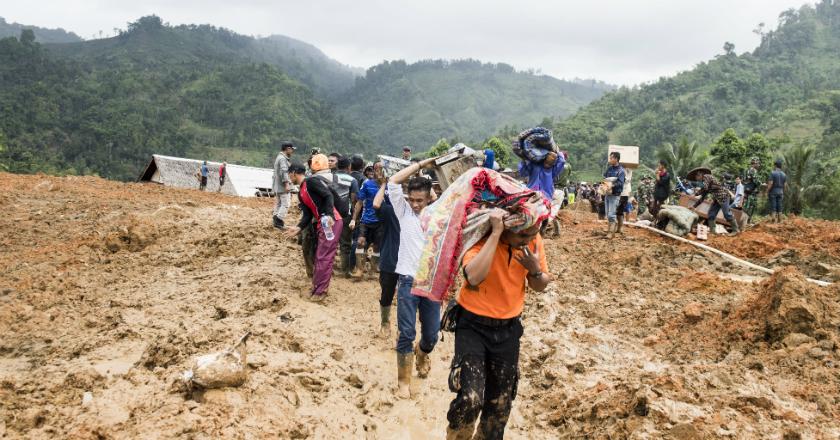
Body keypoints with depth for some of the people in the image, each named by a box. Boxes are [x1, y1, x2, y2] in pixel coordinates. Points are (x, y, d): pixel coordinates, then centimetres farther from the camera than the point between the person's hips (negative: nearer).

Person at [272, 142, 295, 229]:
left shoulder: (279, 157, 20)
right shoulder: (283, 159, -14)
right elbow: (283, 172, -24)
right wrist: (287, 183, -27)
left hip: (277, 186, 11)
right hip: (283, 186, -11)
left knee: (278, 204, 14)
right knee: (286, 204, -10)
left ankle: (275, 221, 16)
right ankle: (279, 221, -15)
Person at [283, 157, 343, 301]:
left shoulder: (311, 181, -9)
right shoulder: (301, 194, 19)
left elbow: (328, 196, -19)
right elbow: (307, 214, 13)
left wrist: (329, 215, -31)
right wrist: (298, 228, -2)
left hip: (331, 222, -10)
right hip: (322, 224, 10)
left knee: (324, 257, -6)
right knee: (320, 257, 16)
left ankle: (320, 290, 1)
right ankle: (319, 287, 26)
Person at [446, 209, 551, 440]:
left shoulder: (533, 239, -7)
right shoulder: (481, 236, -21)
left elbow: (540, 286, 4)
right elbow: (474, 277, -40)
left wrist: (535, 269, -19)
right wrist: (496, 233, -37)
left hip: (508, 327, 5)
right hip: (473, 324, -4)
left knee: (500, 404, 14)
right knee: (470, 397, -20)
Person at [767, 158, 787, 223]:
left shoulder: (773, 173, -10)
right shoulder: (784, 174, 8)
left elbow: (770, 184, -15)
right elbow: (785, 185, 7)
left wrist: (767, 192, -7)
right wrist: (783, 193, 16)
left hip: (773, 192, -5)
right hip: (780, 192, 5)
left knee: (773, 208, -4)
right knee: (779, 208, 8)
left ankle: (774, 221, -9)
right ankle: (779, 221, 8)